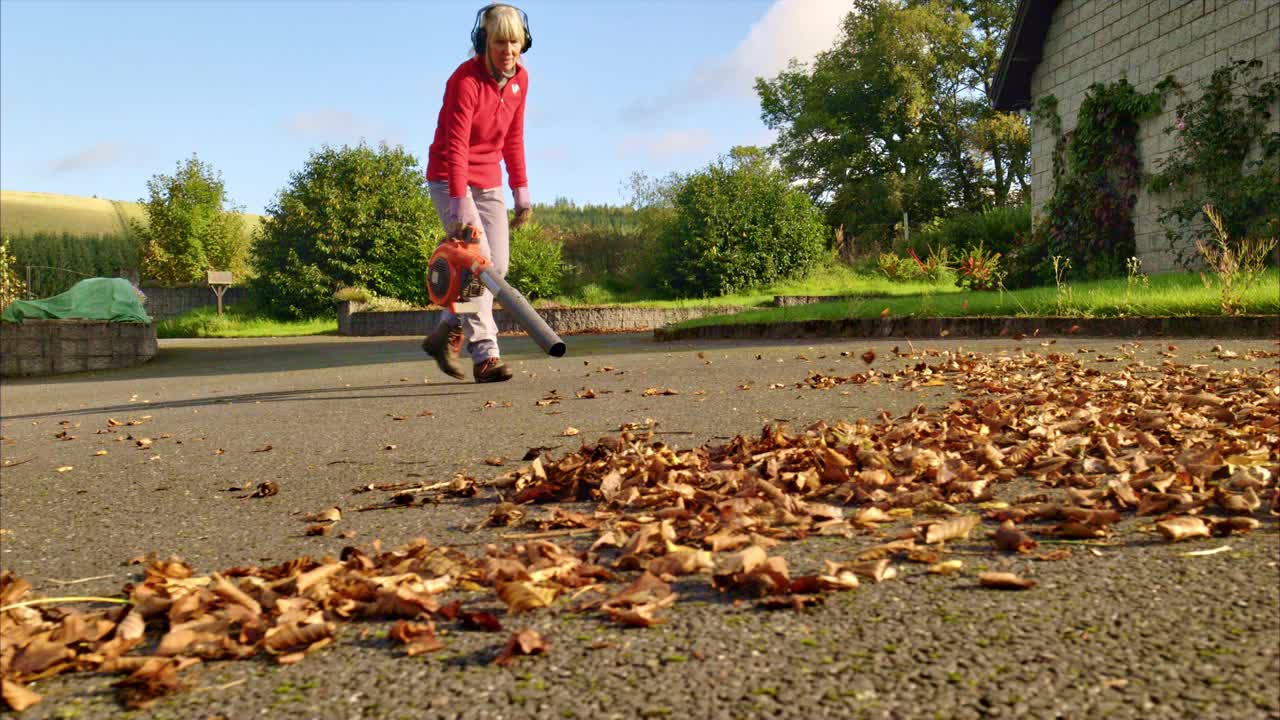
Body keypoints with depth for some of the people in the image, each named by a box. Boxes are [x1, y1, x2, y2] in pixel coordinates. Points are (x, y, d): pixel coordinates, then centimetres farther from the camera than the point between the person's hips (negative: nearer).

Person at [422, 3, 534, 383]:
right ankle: (485, 355, -18)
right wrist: (460, 203, -34)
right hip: (449, 178, -7)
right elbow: (456, 147, -26)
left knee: (497, 265, 2)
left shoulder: (520, 79, 1)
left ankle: (446, 334, 18)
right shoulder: (465, 79, -20)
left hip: (489, 182, 7)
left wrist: (521, 190, 5)